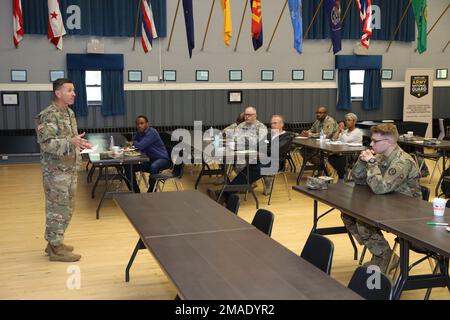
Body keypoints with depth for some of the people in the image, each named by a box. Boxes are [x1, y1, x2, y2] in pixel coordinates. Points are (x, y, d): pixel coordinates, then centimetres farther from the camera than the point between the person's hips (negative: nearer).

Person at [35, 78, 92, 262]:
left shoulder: (70, 113, 13)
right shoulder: (48, 116, -16)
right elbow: (46, 143, -25)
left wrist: (79, 144, 10)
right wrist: (71, 142, -32)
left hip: (70, 169, 9)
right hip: (56, 171, -9)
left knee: (66, 208, 15)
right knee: (57, 209, -3)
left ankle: (55, 242, 27)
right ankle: (56, 249, 6)